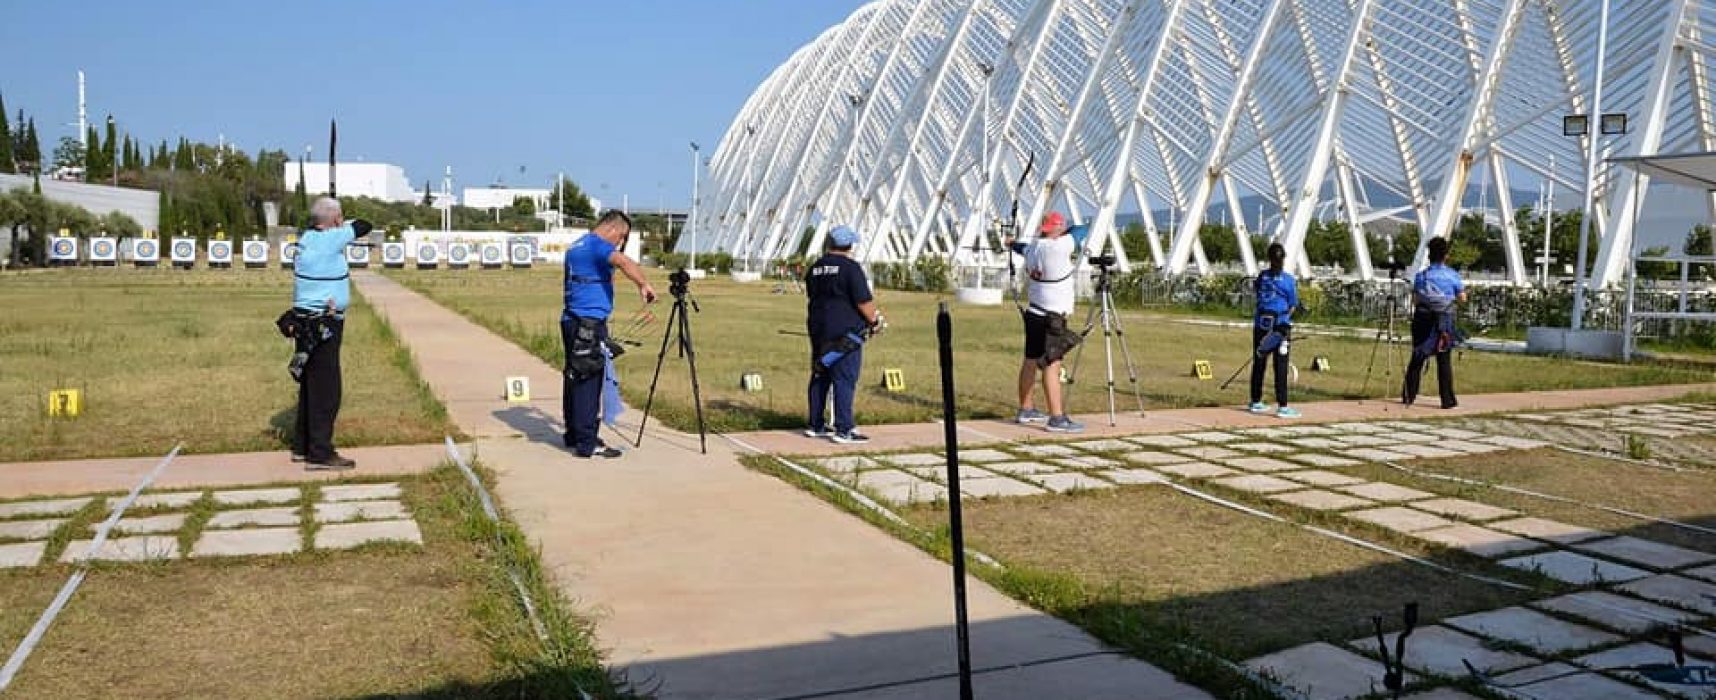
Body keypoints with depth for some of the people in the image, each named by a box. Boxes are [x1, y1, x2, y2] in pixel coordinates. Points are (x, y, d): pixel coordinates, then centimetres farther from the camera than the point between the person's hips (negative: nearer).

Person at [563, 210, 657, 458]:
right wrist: (643, 284, -25)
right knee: (589, 382, -8)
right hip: (590, 323, -10)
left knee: (574, 379, 15)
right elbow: (624, 262, -29)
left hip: (571, 321, 10)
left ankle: (574, 434, 25)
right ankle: (587, 443, -8)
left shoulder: (574, 247, 21)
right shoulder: (597, 244, -10)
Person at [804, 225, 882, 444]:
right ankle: (843, 430, -5)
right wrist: (874, 319, 2)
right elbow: (864, 301, -15)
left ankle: (815, 425, 22)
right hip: (846, 332, -7)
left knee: (820, 377, 15)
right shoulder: (851, 267, -12)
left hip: (817, 329, 7)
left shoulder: (814, 268, 11)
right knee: (845, 380, -4)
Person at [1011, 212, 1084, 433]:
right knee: (1052, 366, -11)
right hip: (1051, 318, -9)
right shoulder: (1059, 247, -17)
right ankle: (1057, 418, -12)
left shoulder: (1032, 247, 6)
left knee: (1030, 362, 16)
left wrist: (1013, 244, 52)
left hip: (1034, 313, 9)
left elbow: (1025, 249, 30)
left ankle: (1026, 410, 28)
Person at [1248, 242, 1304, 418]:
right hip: (1280, 325, -4)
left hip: (1261, 323, 4)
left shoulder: (1262, 276, 3)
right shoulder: (1289, 280, -7)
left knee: (1259, 363, 11)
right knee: (1281, 366, -4)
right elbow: (1293, 307, -1)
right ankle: (1282, 406, -5)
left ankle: (1256, 402, 19)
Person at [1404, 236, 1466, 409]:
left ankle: (1408, 396, 10)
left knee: (1417, 359, 9)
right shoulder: (1453, 276, -5)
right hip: (1444, 321, -1)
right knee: (1444, 361, 3)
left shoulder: (1420, 276, -3)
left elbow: (1415, 300, -3)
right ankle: (1447, 399, 4)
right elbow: (1462, 298, 1)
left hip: (1423, 320, 1)